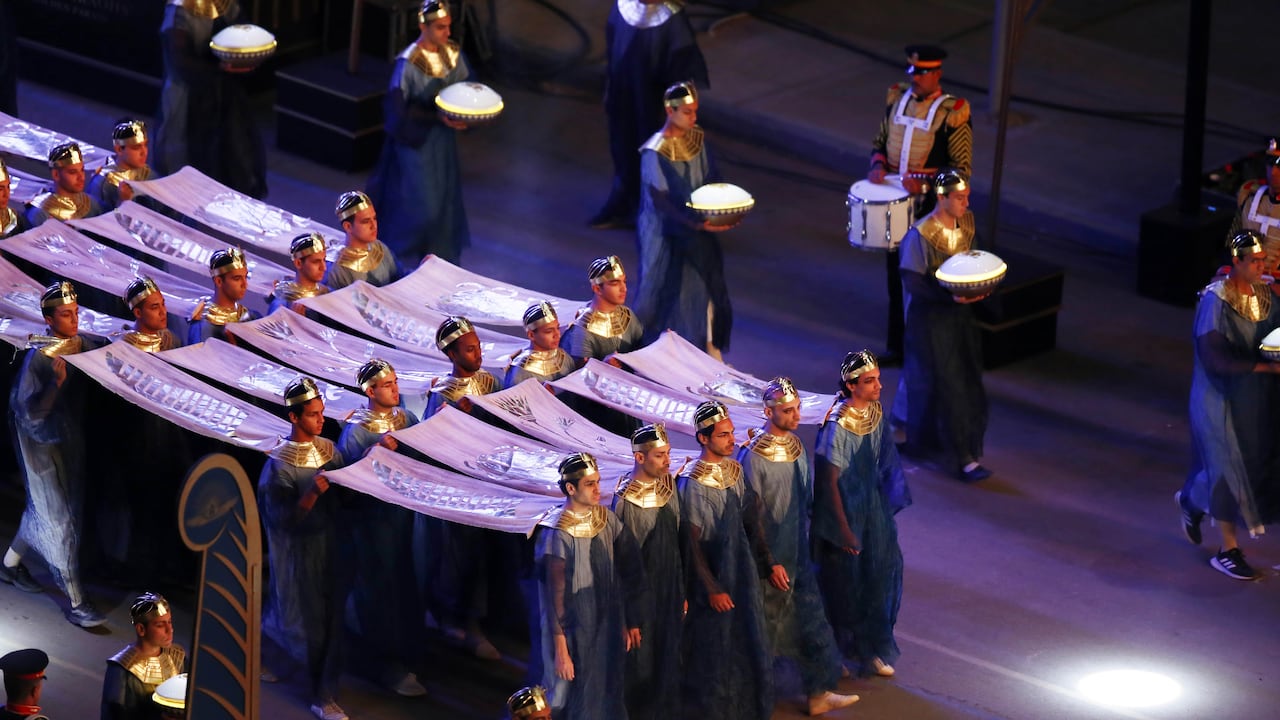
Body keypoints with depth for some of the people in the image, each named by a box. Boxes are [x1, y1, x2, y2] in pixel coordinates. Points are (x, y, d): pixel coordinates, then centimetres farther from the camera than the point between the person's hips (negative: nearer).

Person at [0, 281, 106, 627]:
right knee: (60, 519, -3)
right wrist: (56, 384, -38)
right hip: (45, 443, -7)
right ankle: (76, 602, 0)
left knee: (42, 509, 22)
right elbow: (29, 413, -25)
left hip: (73, 437, 7)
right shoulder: (39, 357, -21)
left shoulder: (84, 345, -2)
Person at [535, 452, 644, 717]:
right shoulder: (558, 534, -18)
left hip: (607, 627, 6)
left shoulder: (607, 521, -1)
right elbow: (555, 596, -17)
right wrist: (561, 651, -17)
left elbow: (626, 575, 8)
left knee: (606, 697, 14)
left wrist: (629, 623, 10)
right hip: (574, 631, -6)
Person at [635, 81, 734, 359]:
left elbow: (712, 180, 7)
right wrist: (697, 223, -31)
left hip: (697, 232, 6)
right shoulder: (655, 152, -20)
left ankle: (708, 349, 23)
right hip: (666, 234, -6)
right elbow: (662, 201, -22)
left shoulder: (696, 139, 0)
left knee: (705, 288, 10)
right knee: (667, 293, 4)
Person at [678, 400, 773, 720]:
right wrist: (712, 588, -16)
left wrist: (766, 564, 7)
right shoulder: (692, 484, -18)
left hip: (742, 570, 6)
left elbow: (751, 522, 7)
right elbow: (692, 544, -16)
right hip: (712, 574, -6)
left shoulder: (735, 472, 0)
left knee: (747, 642, 14)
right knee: (714, 647, 4)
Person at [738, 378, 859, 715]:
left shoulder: (796, 447, 2)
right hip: (770, 556, -6)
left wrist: (808, 543, 13)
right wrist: (771, 564, -16)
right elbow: (752, 517, -17)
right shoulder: (754, 457, -19)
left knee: (812, 620, 7)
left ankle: (819, 693, 13)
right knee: (767, 624, 8)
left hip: (798, 554, 6)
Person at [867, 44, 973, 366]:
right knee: (896, 273, 13)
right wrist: (878, 164, -6)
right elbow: (880, 141, 16)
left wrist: (924, 183, -24)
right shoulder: (897, 99, 4)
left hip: (929, 204, -6)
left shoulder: (952, 113, -13)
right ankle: (897, 346, 24)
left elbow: (962, 168, -11)